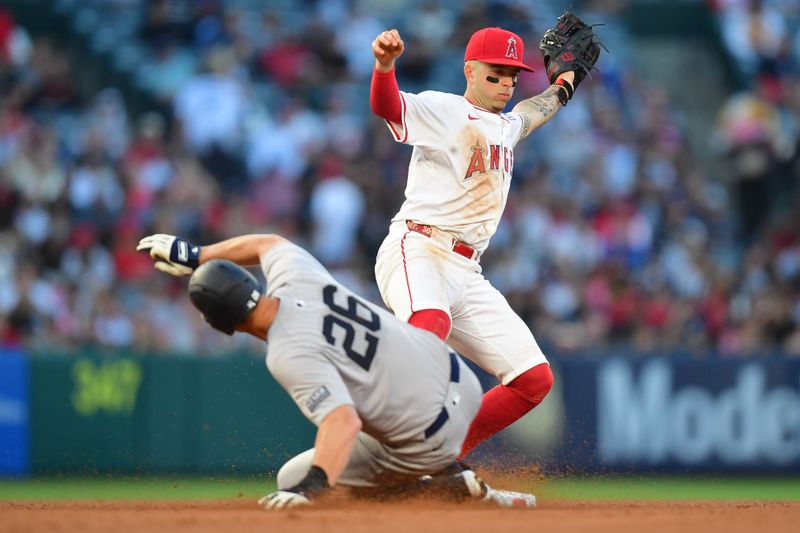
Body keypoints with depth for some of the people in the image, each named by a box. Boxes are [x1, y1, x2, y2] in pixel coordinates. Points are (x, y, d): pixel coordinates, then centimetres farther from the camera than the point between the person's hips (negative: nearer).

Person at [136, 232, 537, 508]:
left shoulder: (290, 357, -27)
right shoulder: (294, 273, -5)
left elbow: (344, 421, -39)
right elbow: (268, 243, 19)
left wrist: (308, 486, -50)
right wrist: (196, 256, 17)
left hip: (430, 439, -8)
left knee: (294, 477, 7)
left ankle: (457, 490, -1)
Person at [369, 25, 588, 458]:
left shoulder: (504, 126, 24)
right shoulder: (444, 110, -2)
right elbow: (387, 106, -23)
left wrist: (560, 90, 63)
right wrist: (385, 65, -43)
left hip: (467, 274, 9)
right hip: (417, 253, -9)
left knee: (535, 379, 3)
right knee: (429, 324, -41)